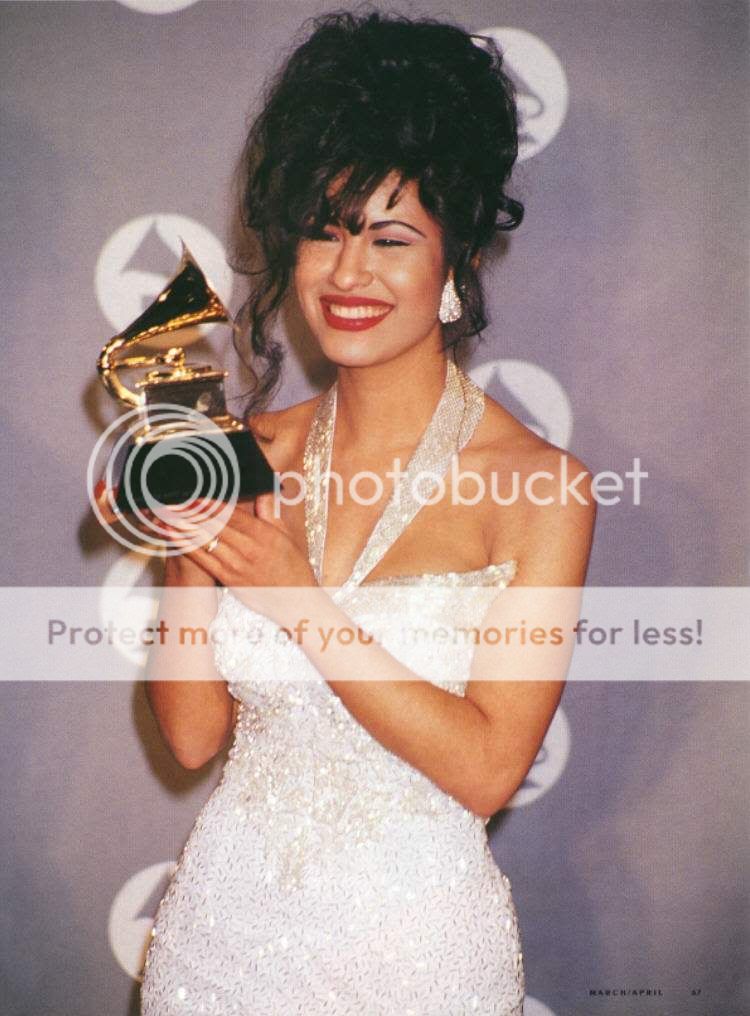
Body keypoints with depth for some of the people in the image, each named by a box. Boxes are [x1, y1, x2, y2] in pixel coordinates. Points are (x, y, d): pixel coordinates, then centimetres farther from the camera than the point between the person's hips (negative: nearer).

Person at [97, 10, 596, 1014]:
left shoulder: (542, 486, -14)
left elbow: (487, 768, -17)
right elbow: (194, 733, -2)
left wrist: (297, 601, -21)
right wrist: (190, 551, -16)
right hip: (226, 920, 3)